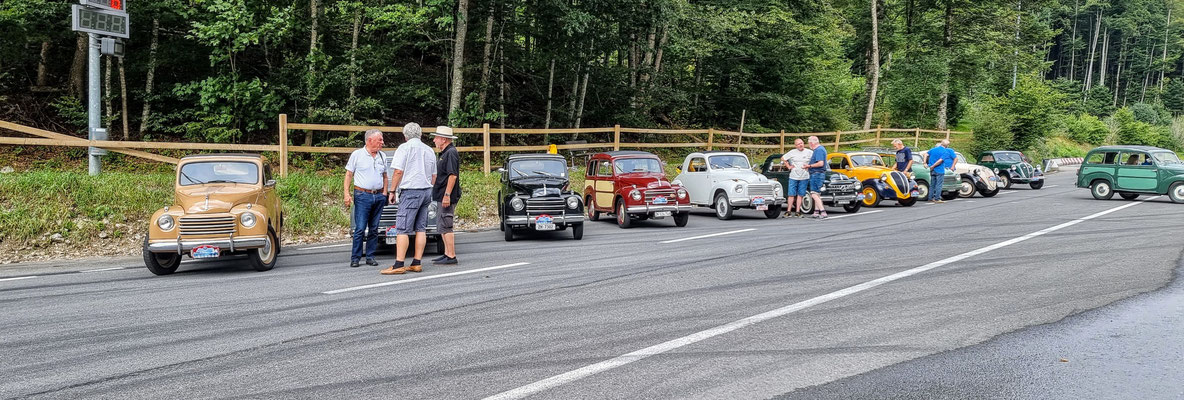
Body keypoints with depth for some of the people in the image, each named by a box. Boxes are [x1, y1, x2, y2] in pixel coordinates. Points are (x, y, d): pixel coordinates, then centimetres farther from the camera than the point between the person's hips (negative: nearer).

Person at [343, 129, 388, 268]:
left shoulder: (382, 156, 13)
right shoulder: (357, 155, 0)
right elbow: (349, 175, 1)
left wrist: (384, 193, 9)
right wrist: (347, 194, -7)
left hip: (379, 196, 5)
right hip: (362, 196, -5)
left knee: (374, 229, 6)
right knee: (360, 228, -8)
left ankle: (370, 257, 13)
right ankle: (355, 258, -2)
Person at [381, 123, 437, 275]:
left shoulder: (404, 147, -5)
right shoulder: (429, 150, 15)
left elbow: (398, 172, -10)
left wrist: (392, 191, -4)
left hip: (410, 191, -7)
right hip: (427, 191, 7)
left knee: (402, 229, -8)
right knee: (421, 228, 8)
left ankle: (399, 265, -12)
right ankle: (417, 263, 8)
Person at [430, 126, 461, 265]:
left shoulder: (451, 153, -14)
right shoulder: (445, 153, 18)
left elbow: (452, 176, -22)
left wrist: (447, 195, -24)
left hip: (447, 197, -11)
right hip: (442, 196, 11)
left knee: (445, 226, -9)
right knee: (442, 225, 15)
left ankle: (451, 256, -7)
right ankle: (447, 254, 20)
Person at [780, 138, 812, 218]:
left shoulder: (810, 152, 3)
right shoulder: (792, 152, 5)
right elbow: (783, 158, 14)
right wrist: (788, 166, 7)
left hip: (804, 177, 0)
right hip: (793, 177, 0)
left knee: (800, 195, 2)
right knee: (791, 194, 0)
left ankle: (797, 212, 7)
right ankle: (788, 211, 5)